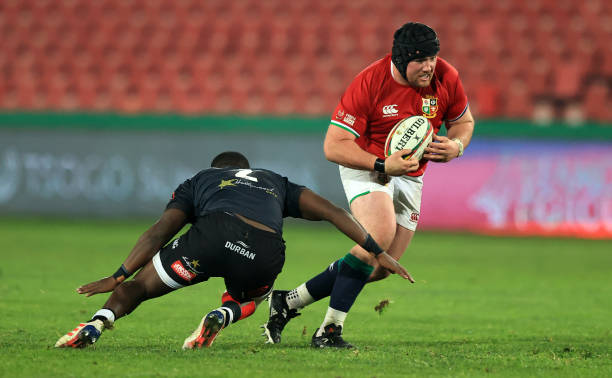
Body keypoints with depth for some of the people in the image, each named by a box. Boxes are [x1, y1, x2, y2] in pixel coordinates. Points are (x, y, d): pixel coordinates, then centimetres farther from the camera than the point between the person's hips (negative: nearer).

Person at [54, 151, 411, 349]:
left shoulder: (198, 181, 35)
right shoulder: (276, 183, 40)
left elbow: (159, 232, 21)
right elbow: (331, 211, 29)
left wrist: (119, 276, 18)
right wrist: (378, 252, 30)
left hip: (215, 232, -1)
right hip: (267, 255, 2)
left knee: (140, 286, 16)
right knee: (243, 301, 35)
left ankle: (98, 323, -15)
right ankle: (222, 316, -1)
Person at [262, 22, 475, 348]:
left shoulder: (446, 77, -10)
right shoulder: (369, 83, -24)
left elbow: (463, 121, 9)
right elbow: (333, 146, -23)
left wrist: (456, 146, -14)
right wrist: (382, 165, -34)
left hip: (410, 178, 6)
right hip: (366, 168, -6)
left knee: (381, 268, 1)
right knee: (380, 234, -31)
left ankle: (288, 301, 14)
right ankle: (329, 330, -24)